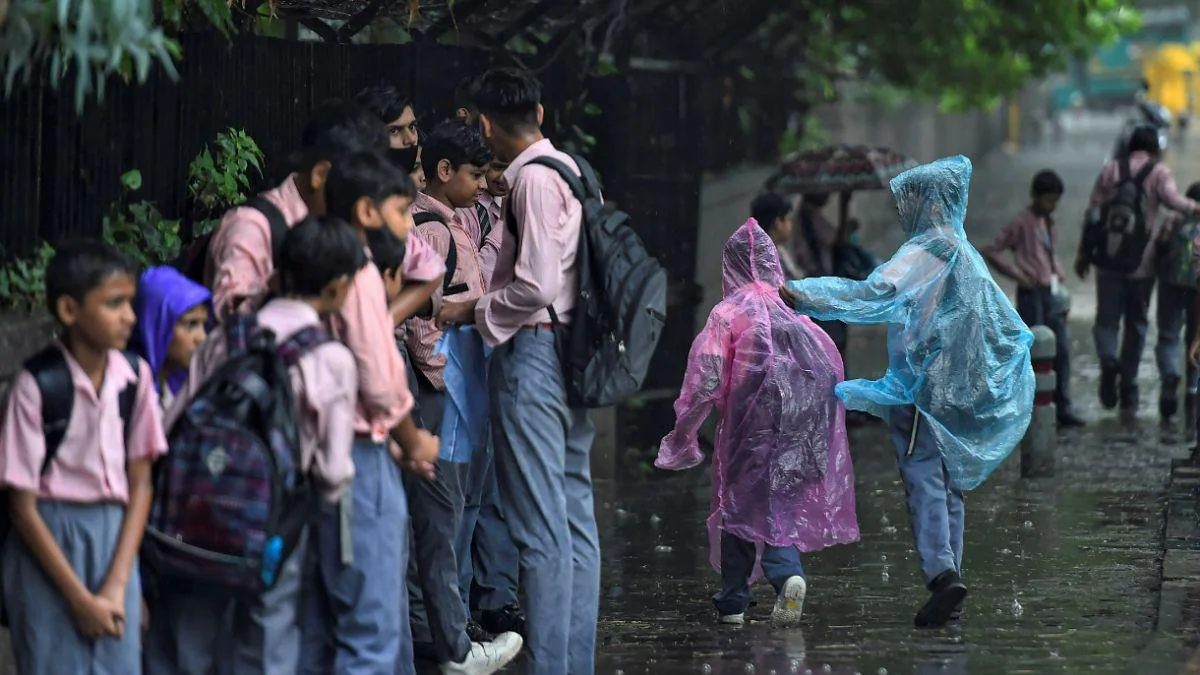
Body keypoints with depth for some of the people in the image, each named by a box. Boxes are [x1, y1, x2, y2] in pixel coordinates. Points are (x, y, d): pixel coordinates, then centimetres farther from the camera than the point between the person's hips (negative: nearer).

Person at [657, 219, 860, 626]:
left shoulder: (728, 314, -5)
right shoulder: (795, 308, 8)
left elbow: (706, 377, -9)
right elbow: (831, 364, 12)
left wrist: (683, 432, -2)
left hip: (748, 424, -3)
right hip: (795, 428, 3)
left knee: (738, 505, 10)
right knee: (780, 506, 10)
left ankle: (733, 602, 14)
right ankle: (787, 574, -17)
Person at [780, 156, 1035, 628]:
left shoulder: (926, 252, -13)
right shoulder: (967, 255, 16)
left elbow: (878, 294, -28)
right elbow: (1010, 326, 24)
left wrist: (803, 296, -33)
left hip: (924, 386, -9)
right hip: (960, 390, 9)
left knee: (924, 481, -12)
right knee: (948, 483, 11)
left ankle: (941, 571, -25)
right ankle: (950, 577, 10)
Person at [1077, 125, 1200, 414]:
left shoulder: (1110, 170, 7)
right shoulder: (1159, 171, 0)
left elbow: (1093, 212, 6)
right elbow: (1171, 198, -21)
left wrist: (1083, 254, 11)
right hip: (1143, 260, -1)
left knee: (1106, 318, 7)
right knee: (1136, 323, 12)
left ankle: (1108, 359, -26)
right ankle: (1128, 393, 13)